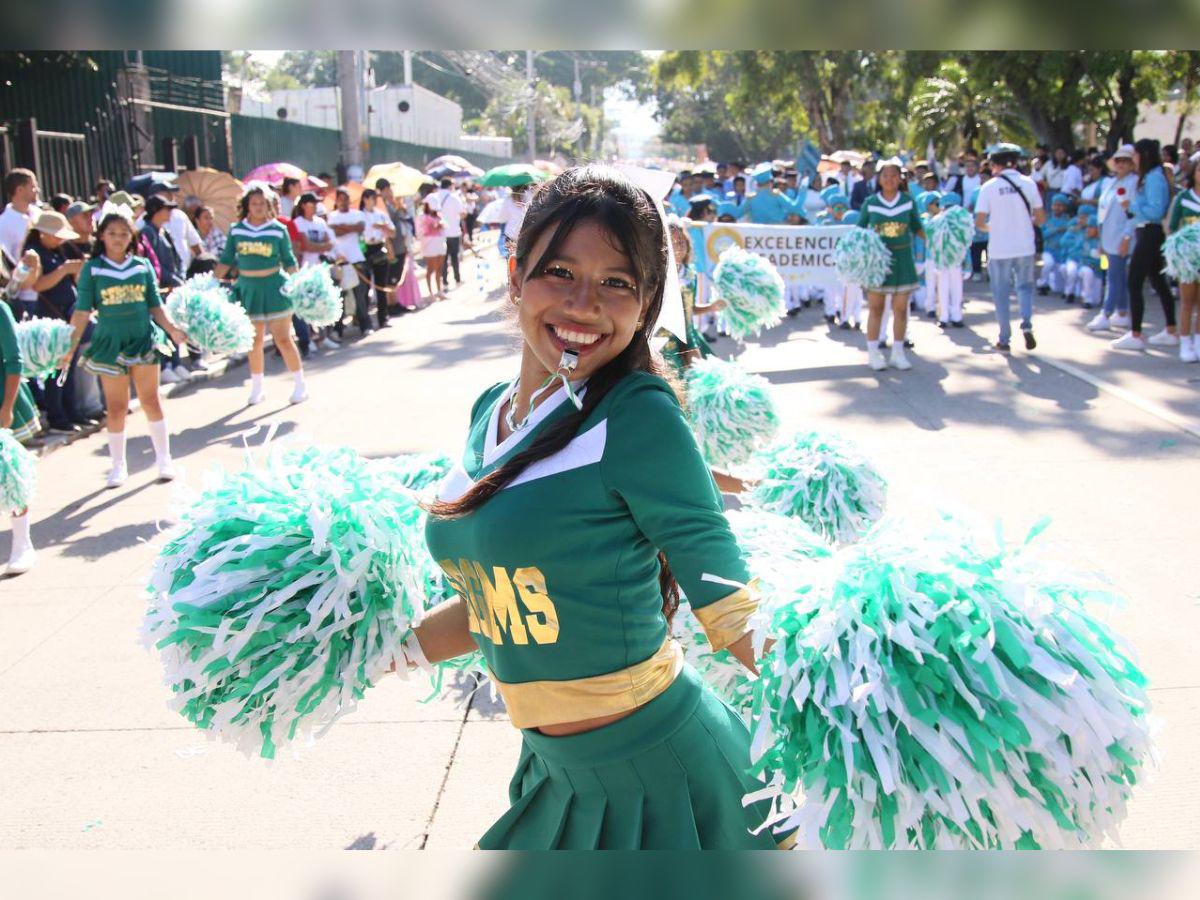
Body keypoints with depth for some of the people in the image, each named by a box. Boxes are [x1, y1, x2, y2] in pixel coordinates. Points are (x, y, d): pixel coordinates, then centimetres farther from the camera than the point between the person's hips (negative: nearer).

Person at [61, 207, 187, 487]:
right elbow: (83, 311, -4)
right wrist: (70, 346, -10)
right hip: (111, 343, -1)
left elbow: (155, 305, 6)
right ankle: (118, 466, 18)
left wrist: (172, 329, -9)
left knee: (151, 400, 6)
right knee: (116, 407, 6)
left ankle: (164, 459, 16)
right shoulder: (92, 269, -2)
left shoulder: (143, 266, 3)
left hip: (144, 340, 1)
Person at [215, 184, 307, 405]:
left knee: (283, 339, -2)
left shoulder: (278, 229, -2)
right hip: (248, 289, 3)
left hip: (274, 287, -3)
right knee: (254, 341, 10)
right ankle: (256, 388, 21)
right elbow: (226, 260, 6)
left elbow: (289, 261, 1)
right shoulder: (236, 230, 3)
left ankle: (299, 385, 9)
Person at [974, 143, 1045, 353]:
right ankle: (1027, 324, -6)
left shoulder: (989, 187, -7)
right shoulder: (1028, 183, -1)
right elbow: (1040, 218, 2)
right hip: (1025, 247, 2)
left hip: (999, 249, -1)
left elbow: (979, 223, -8)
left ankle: (1004, 340, 12)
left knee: (1001, 294, 9)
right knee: (1025, 286, 18)